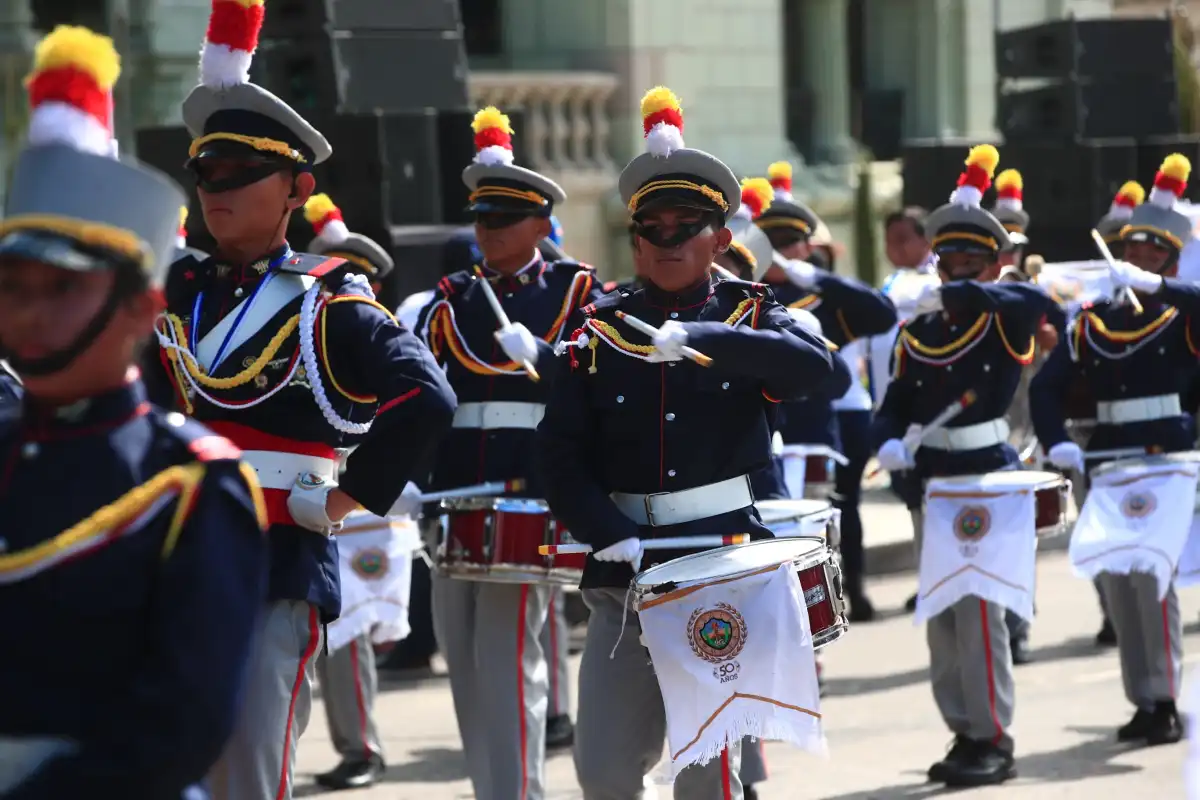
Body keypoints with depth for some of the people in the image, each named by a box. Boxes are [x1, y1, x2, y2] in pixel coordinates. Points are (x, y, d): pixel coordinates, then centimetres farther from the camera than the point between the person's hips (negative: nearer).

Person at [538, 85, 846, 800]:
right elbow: (562, 455, -2)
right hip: (628, 569, 2)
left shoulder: (748, 315, 3)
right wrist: (612, 535, -17)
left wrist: (701, 338, -27)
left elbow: (816, 366, -19)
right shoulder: (599, 331, 5)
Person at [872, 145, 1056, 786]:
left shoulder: (1004, 323, -6)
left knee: (978, 606, -10)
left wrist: (959, 295, -31)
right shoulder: (918, 333, 8)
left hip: (989, 476, -6)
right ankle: (964, 734, 19)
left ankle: (993, 740, -3)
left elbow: (1037, 301, -29)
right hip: (933, 481, 6)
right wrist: (889, 444, -15)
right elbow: (896, 405, 7)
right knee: (941, 612, 10)